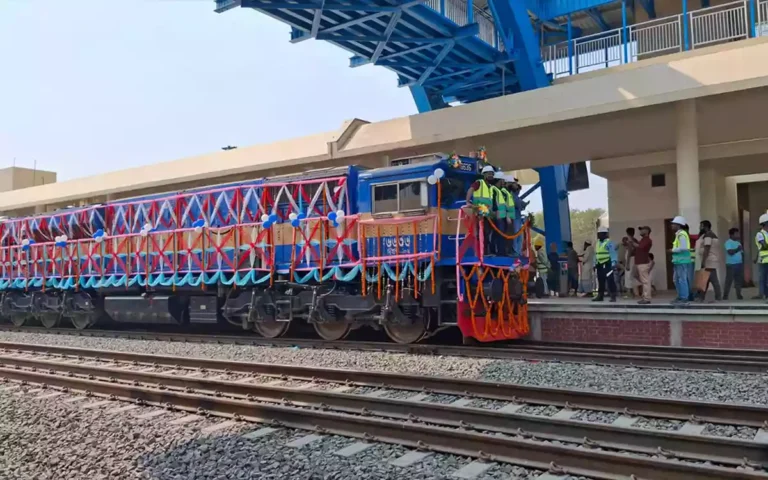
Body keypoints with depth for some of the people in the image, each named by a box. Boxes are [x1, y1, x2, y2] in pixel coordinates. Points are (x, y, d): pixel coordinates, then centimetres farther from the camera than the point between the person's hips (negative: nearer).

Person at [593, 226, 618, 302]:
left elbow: (613, 253, -16)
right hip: (599, 264, 8)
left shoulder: (609, 243, -9)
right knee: (600, 280, 11)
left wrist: (614, 263, -26)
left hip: (607, 264, -8)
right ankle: (600, 296, 17)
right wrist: (595, 264, 19)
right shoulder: (598, 243, 17)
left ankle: (613, 296, -5)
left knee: (610, 280, -8)